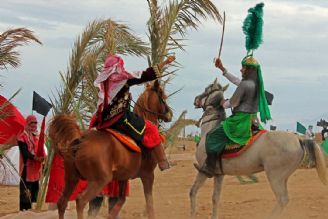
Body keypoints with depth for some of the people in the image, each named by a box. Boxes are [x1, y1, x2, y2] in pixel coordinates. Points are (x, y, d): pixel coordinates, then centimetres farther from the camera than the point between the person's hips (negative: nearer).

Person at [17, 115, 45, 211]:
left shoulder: (37, 136, 17)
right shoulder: (22, 137, -9)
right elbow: (24, 152, -18)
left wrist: (43, 157, -8)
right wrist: (34, 157, -32)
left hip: (36, 168, 8)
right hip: (27, 167, -8)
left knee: (34, 189, 12)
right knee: (26, 190, -11)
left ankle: (29, 208, 20)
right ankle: (24, 209, -9)